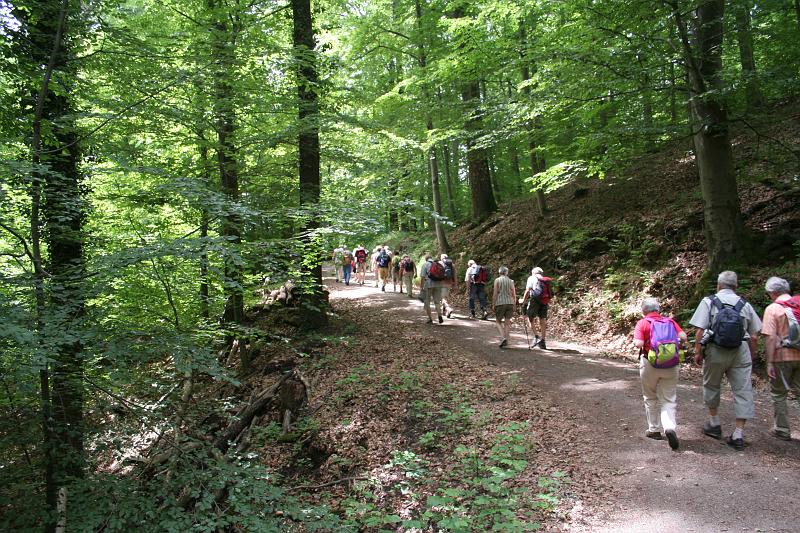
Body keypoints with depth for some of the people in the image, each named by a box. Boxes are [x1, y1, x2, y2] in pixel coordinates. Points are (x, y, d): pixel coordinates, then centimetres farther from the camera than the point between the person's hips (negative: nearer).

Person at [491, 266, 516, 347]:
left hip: (500, 303, -3)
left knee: (498, 322, 8)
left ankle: (503, 337, -11)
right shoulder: (511, 281, 7)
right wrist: (513, 304, 15)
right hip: (510, 303, 3)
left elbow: (495, 293, -8)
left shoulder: (497, 280, -4)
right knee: (507, 323, 7)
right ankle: (506, 341, 6)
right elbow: (514, 294, 6)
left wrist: (493, 304, -2)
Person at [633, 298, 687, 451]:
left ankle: (654, 429, 25)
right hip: (671, 365, 2)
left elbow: (638, 343, -15)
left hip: (650, 364, -2)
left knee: (650, 398, 17)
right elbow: (683, 337, -5)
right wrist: (678, 344, 15)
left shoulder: (643, 323, -3)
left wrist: (637, 343, 6)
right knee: (669, 400, 6)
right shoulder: (670, 321, 7)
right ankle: (670, 428, -16)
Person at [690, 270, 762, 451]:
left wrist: (698, 352, -2)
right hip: (740, 351, 2)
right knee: (743, 390, 5)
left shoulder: (708, 302, -2)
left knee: (711, 386, 19)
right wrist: (751, 356, 19)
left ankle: (714, 423, 30)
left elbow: (700, 330, -9)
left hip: (716, 351, -1)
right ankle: (738, 434, 2)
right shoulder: (745, 305, 7)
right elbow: (754, 336, 8)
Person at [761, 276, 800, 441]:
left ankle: (782, 429, 17)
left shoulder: (772, 309, -10)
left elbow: (770, 337, -16)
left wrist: (769, 362, -12)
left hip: (782, 356, -4)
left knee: (778, 394, 10)